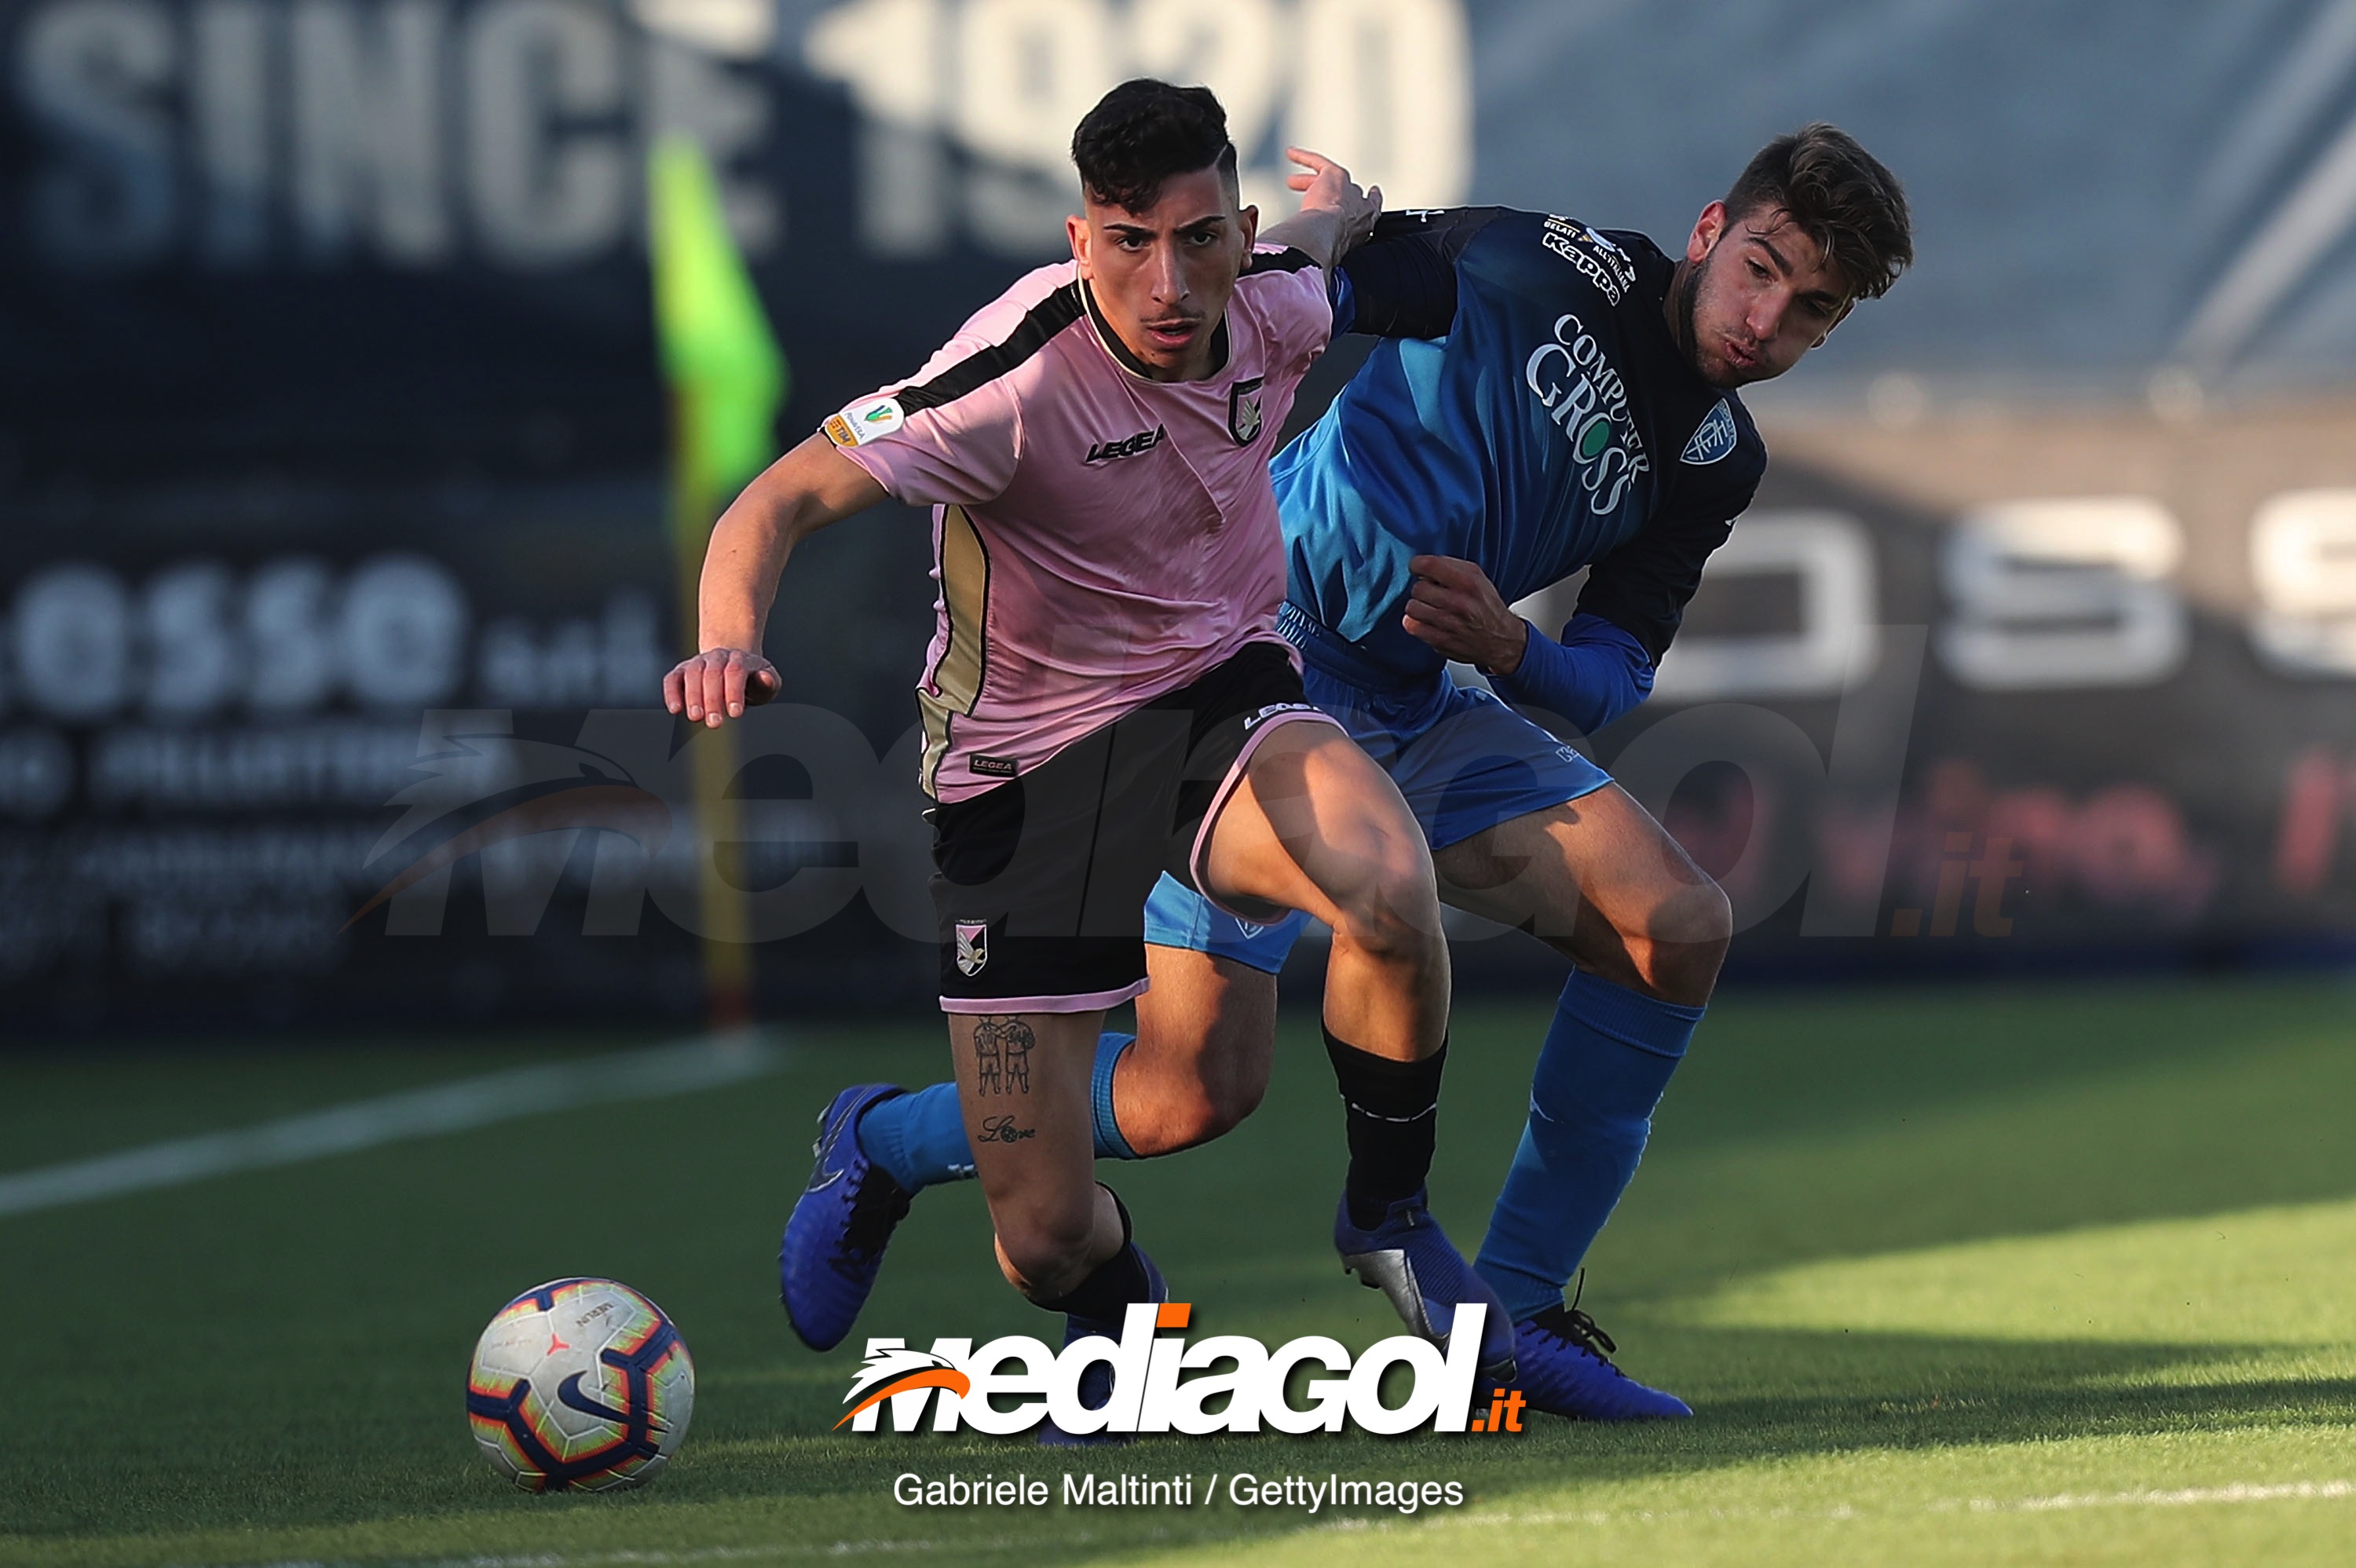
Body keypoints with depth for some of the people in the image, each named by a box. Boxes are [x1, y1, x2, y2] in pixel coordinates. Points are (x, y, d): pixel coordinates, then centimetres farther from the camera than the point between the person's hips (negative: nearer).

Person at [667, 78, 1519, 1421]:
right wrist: (731, 643, -49)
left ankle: (1391, 1215, -6)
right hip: (1025, 758, -4)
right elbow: (782, 503, -29)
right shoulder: (1021, 376, -26)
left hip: (1224, 701, 4)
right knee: (1051, 1243, -9)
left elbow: (1323, 231, 16)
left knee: (1389, 885, -33)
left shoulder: (1279, 303, -9)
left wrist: (1339, 207, 40)